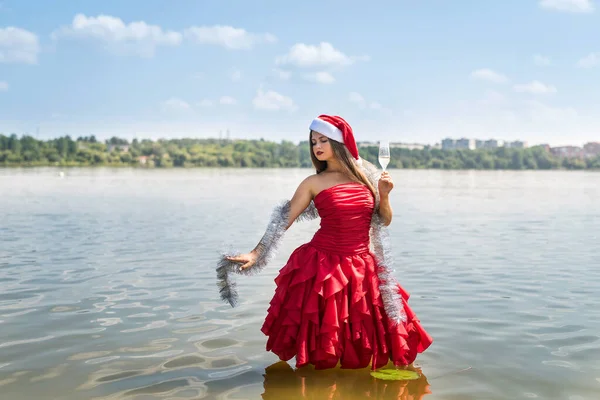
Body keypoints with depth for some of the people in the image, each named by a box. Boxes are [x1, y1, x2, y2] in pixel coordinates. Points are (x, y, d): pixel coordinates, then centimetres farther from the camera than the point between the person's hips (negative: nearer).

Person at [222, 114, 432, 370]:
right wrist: (255, 254, -11)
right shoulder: (314, 183, -2)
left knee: (364, 339, 8)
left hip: (362, 268, 2)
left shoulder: (367, 174, 4)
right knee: (323, 338, 4)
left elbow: (385, 222, 9)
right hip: (321, 267, -2)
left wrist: (384, 195, -8)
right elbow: (283, 221, -3)